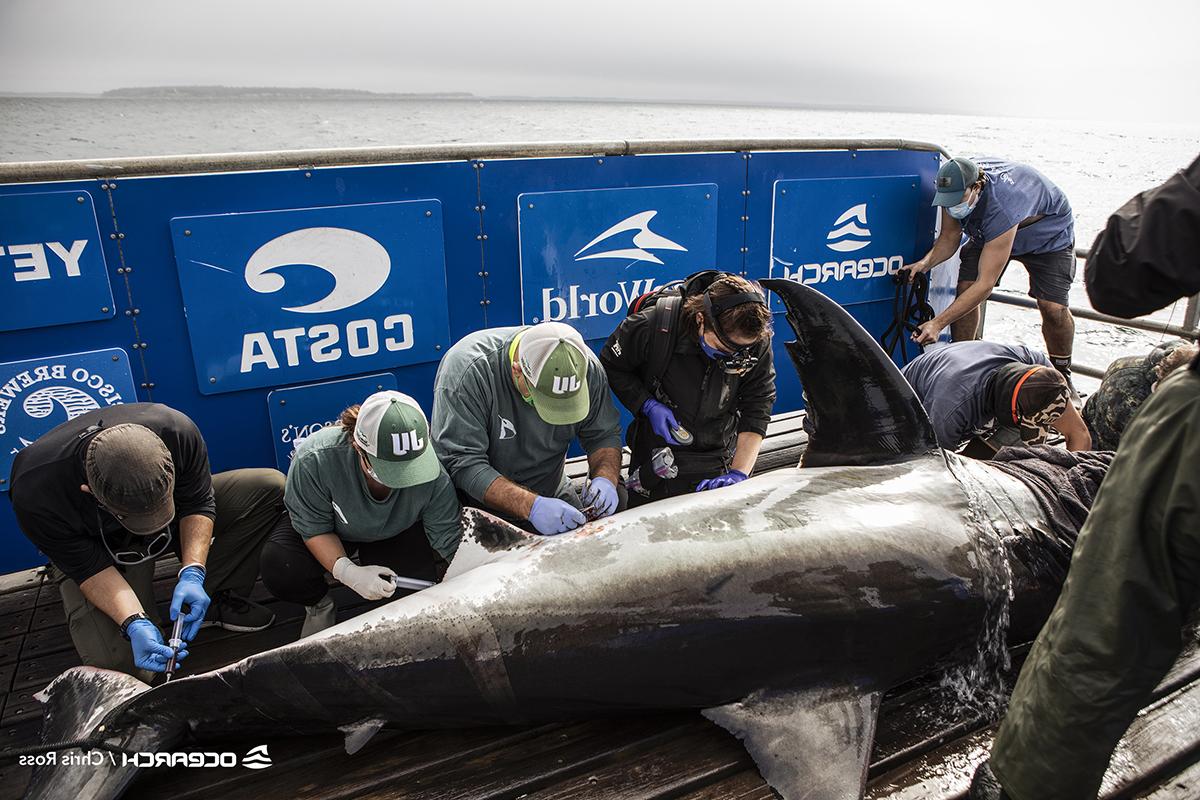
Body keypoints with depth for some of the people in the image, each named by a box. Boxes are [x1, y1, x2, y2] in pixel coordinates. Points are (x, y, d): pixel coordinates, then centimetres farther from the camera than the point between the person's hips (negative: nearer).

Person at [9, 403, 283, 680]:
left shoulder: (177, 431, -34)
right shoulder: (34, 493, -37)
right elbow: (89, 567, -25)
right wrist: (135, 623, -39)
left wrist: (192, 574, -31)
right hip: (98, 548, -2)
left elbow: (198, 503, -18)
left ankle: (215, 600, -10)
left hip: (179, 527, 3)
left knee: (271, 485, -20)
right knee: (116, 661, -25)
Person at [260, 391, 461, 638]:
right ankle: (319, 605, 9)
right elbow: (314, 528, -23)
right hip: (334, 529, 0)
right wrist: (347, 571, -37)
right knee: (279, 568, -27)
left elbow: (450, 549, -27)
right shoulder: (314, 459, -38)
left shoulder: (434, 478, -36)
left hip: (394, 534, 1)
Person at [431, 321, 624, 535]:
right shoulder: (468, 371, -31)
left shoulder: (586, 367, -17)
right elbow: (461, 462, -33)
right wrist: (532, 506, -42)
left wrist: (606, 478, -26)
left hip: (553, 492, 3)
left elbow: (604, 435, -5)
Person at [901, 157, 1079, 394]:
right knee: (965, 289, -16)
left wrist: (938, 323, -48)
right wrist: (926, 262, -33)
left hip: (1049, 234, -5)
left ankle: (1061, 376, 6)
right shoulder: (956, 185, -26)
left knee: (1053, 307, -19)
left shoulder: (1001, 207, -44)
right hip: (987, 234, 6)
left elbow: (985, 284, -43)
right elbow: (949, 237, -11)